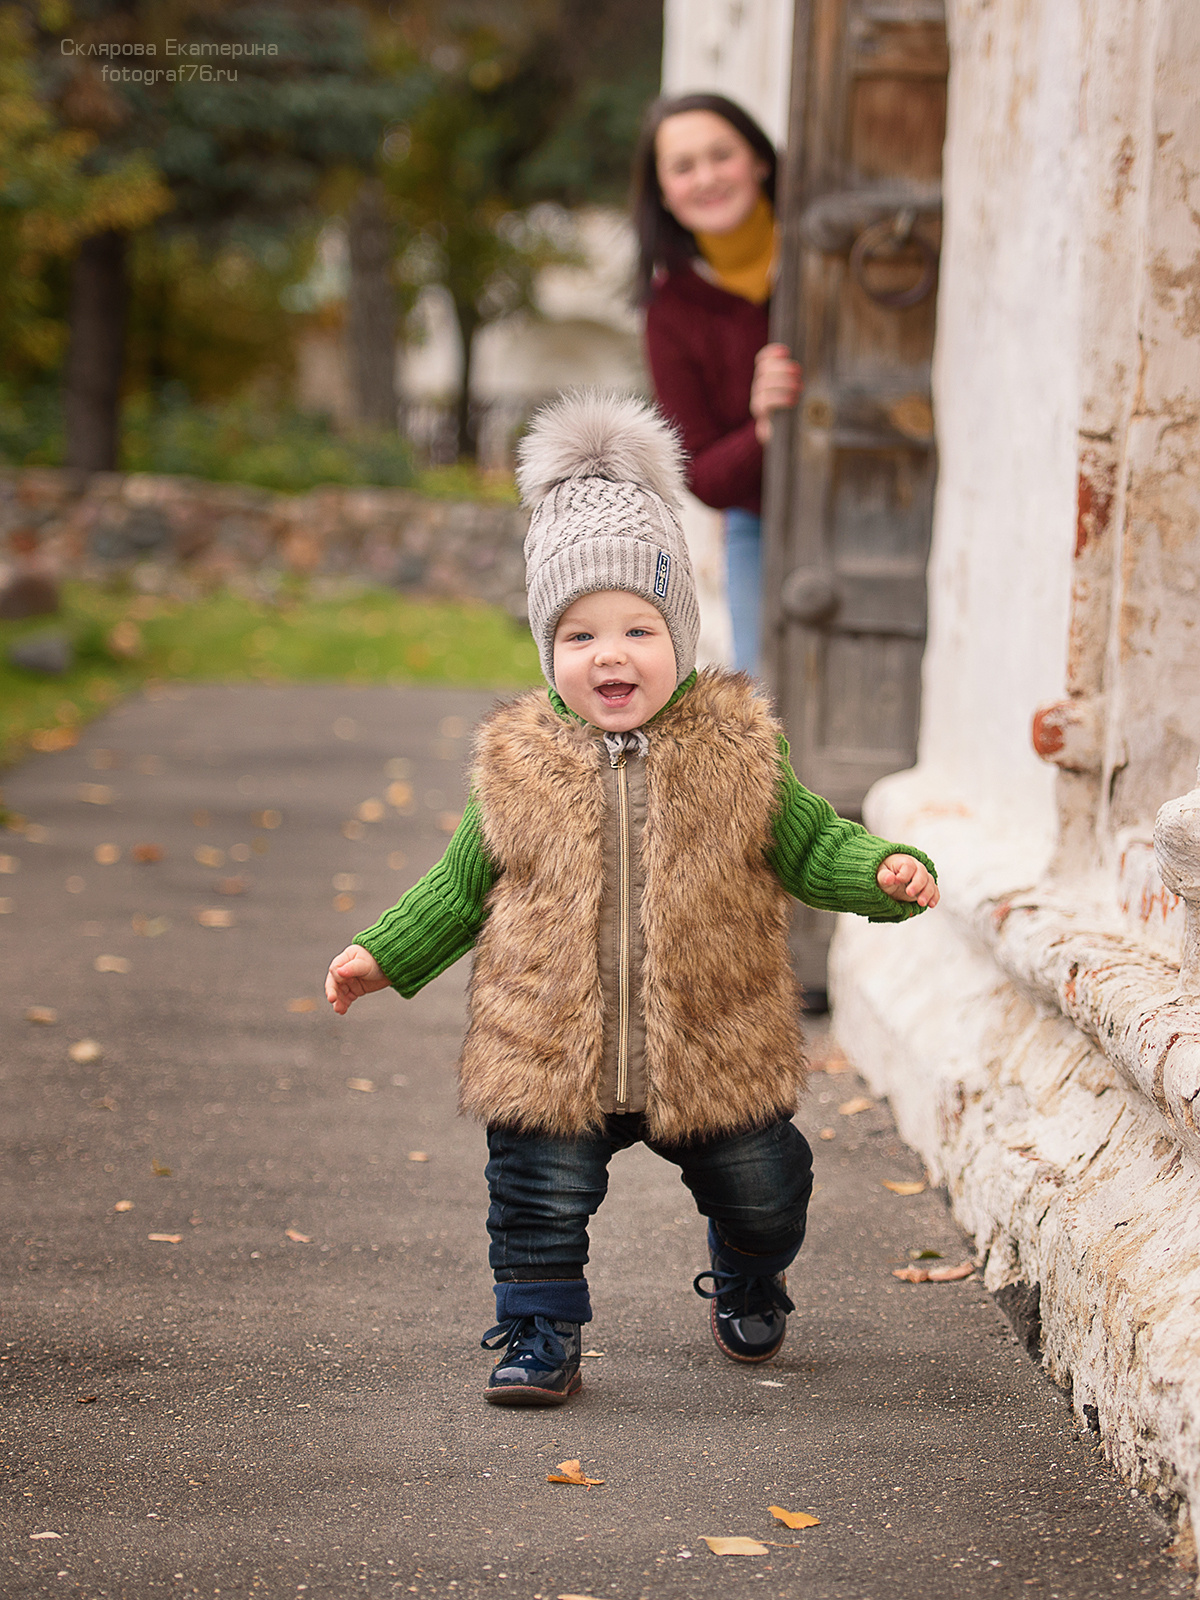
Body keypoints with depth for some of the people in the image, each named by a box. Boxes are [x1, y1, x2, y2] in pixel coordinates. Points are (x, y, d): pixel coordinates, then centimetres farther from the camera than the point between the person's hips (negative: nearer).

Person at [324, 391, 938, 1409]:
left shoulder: (737, 750, -5)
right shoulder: (520, 763, -4)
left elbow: (808, 846, 2)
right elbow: (462, 885, 9)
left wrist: (883, 871, -16)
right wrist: (385, 954, 4)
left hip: (714, 1052, 1)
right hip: (551, 1054, -1)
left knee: (760, 1193, 15)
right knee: (539, 1201, 0)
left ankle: (749, 1287, 45)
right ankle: (540, 1338, 21)